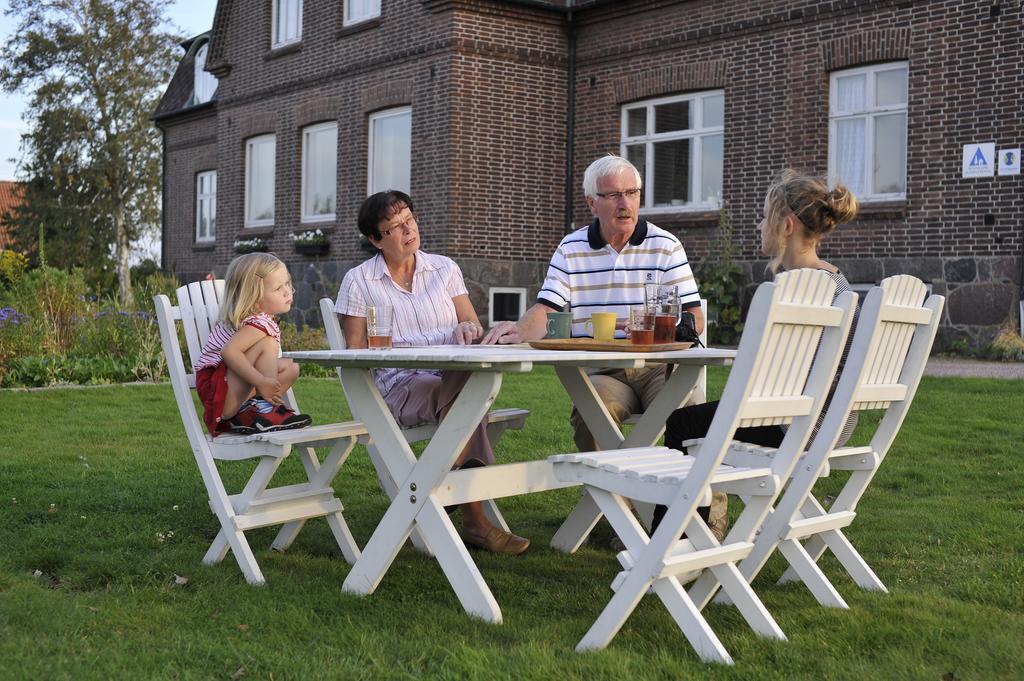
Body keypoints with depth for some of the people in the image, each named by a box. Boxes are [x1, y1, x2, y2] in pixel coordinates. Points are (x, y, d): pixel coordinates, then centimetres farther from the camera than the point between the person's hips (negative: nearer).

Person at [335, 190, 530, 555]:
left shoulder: (444, 268, 17)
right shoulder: (358, 281, 8)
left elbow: (473, 326, 15)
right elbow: (355, 350, 6)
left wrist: (466, 330, -9)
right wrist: (388, 352, -13)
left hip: (453, 378, 3)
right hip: (398, 385, -3)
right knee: (460, 392, -36)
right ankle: (474, 518, -32)